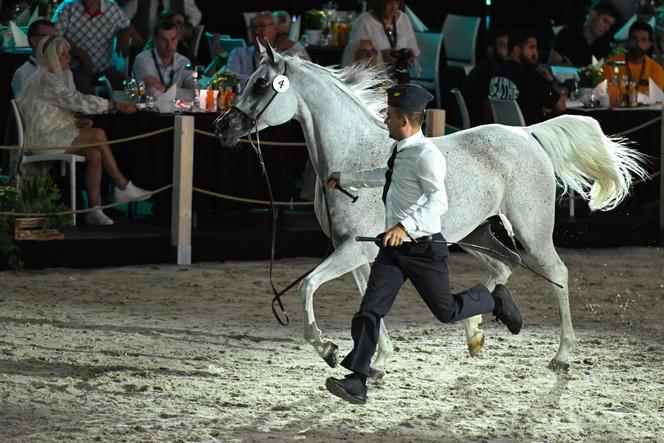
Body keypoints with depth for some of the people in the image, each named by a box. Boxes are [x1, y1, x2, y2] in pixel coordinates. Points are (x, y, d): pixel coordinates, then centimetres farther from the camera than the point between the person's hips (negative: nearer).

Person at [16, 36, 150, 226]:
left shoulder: (55, 77, 16)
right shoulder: (46, 80, -15)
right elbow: (78, 100, -20)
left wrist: (76, 122, 0)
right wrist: (115, 105, -19)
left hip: (55, 134, 9)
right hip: (42, 139, -9)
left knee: (94, 154, -15)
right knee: (98, 135, -22)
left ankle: (94, 208, -18)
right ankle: (122, 187, -14)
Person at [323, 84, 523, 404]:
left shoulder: (426, 154, -19)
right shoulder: (400, 152, 9)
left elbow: (438, 200, -31)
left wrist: (406, 225, -44)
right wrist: (345, 179, 40)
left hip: (423, 248, -8)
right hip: (393, 246, 8)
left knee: (446, 311, 8)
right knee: (370, 309, -5)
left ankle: (495, 300, 37)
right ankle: (356, 383, -6)